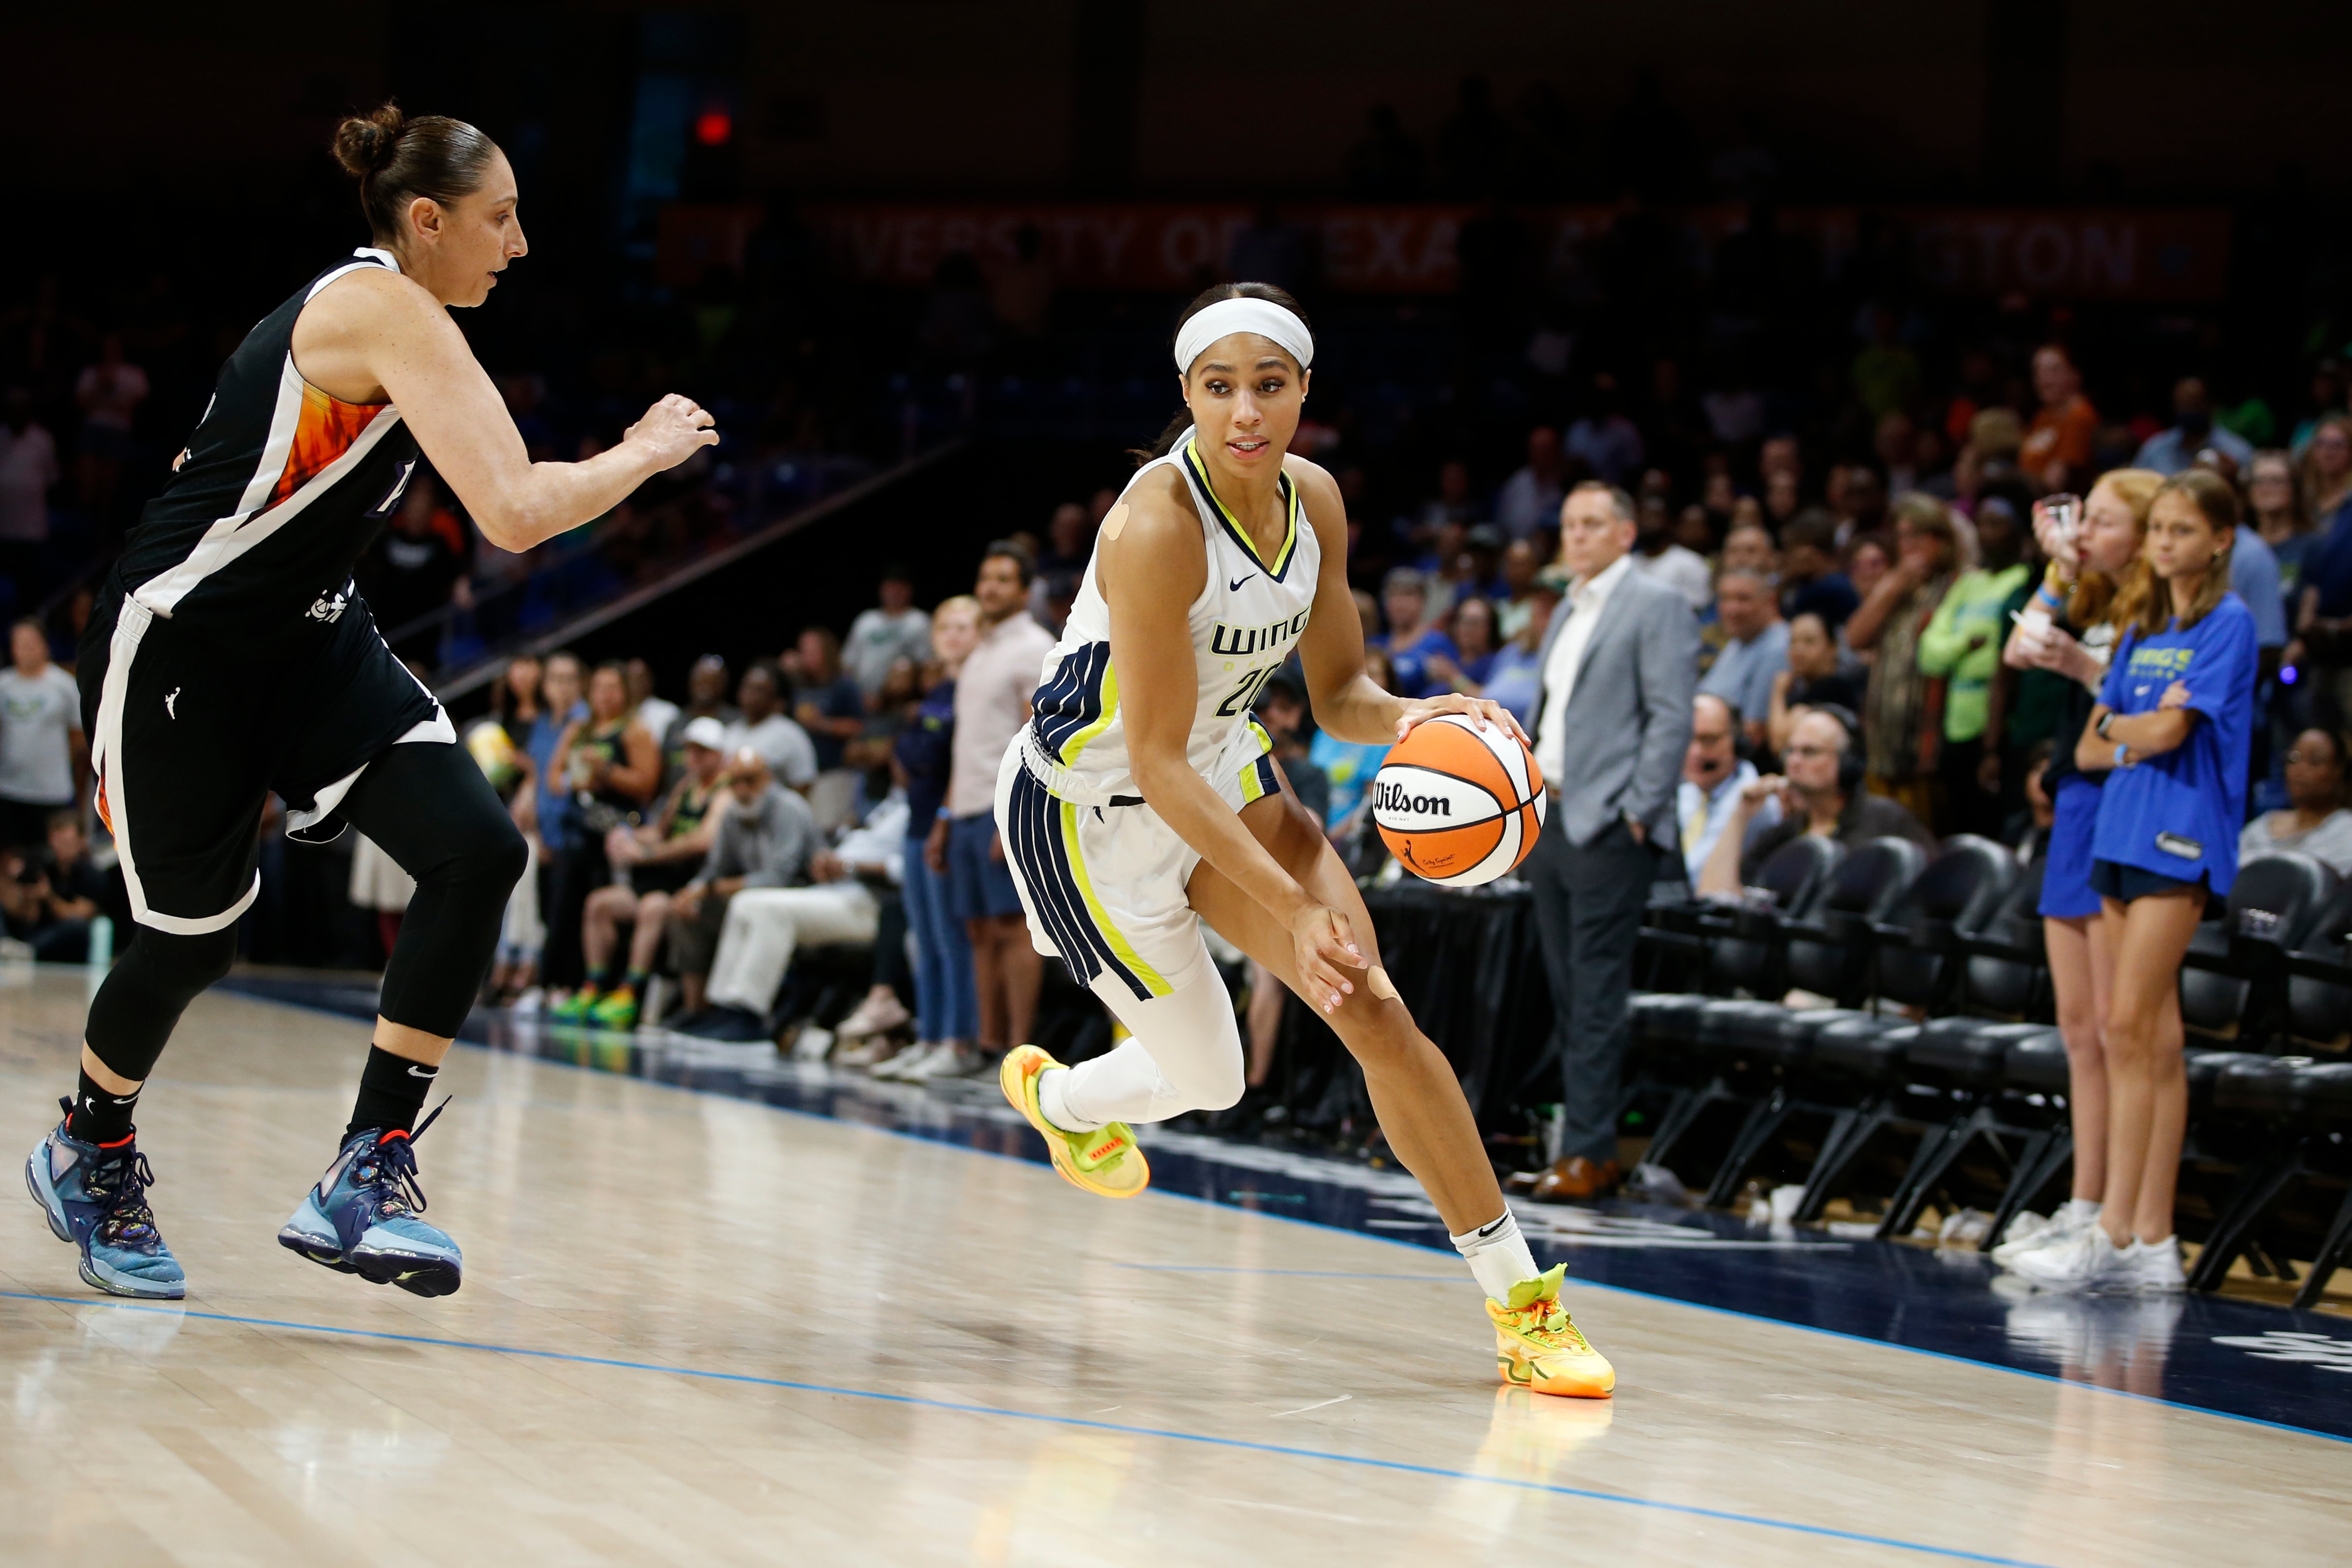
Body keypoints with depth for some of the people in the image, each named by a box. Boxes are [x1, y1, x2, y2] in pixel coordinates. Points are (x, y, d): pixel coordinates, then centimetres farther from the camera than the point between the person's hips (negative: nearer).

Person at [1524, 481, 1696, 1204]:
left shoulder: (1656, 607, -6)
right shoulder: (1568, 612, 20)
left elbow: (1672, 717, -12)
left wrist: (1637, 813, -17)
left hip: (1607, 826, -9)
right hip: (1550, 819, 9)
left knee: (1596, 995, -9)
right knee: (1566, 991, 8)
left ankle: (1588, 1151, -9)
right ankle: (1586, 1136, 13)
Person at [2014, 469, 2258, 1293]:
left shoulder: (2228, 623, -4)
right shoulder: (2141, 626, 18)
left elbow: (2170, 732, -13)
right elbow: (2091, 747, 16)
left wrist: (2122, 727, 5)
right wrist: (2138, 736, -3)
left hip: (2181, 833, -8)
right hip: (2122, 826, 8)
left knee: (2132, 1025, -13)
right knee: (2154, 1038, 6)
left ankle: (2116, 1234, -15)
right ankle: (2154, 1240, 6)